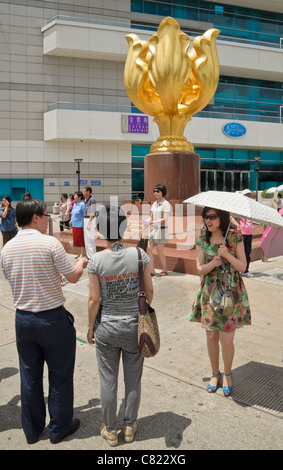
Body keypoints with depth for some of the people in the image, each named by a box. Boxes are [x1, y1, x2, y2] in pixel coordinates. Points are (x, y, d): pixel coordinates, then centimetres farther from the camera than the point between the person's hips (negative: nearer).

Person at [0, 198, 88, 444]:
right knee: (60, 375, 13)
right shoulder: (50, 243, -17)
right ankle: (60, 427, 28)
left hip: (23, 319, 5)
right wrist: (82, 262, 13)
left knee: (30, 376, 18)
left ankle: (32, 430, 33)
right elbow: (73, 276, -9)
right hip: (53, 318, -5)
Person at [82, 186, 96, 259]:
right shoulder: (86, 200, 13)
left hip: (90, 220, -10)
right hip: (85, 219, 10)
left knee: (90, 239, -6)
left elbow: (92, 213, -17)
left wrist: (89, 223, -18)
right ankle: (88, 255, 23)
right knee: (86, 238, 14)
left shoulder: (92, 200, -15)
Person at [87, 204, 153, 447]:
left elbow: (94, 300, -11)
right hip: (135, 325, 1)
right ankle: (130, 427, 34)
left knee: (108, 380, 15)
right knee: (133, 379, 17)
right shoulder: (139, 254, -11)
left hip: (106, 327, -1)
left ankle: (110, 430, 31)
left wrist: (91, 327, 4)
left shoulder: (96, 261, -15)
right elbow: (149, 290, -4)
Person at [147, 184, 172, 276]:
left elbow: (165, 219, -17)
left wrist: (153, 222, -26)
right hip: (153, 229, 7)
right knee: (148, 249, -1)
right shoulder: (154, 204, 13)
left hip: (162, 229, -7)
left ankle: (164, 270, 15)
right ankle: (152, 271, 4)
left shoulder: (166, 204, -9)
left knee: (160, 251, -2)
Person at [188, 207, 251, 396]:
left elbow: (242, 266, -5)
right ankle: (215, 374, 32)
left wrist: (227, 254, -21)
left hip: (231, 293, -2)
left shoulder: (235, 237, -6)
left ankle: (228, 374, 25)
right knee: (211, 336, 10)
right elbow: (200, 269, -1)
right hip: (210, 293, 2)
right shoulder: (202, 240, 0)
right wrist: (212, 264, -22)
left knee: (227, 340, -2)